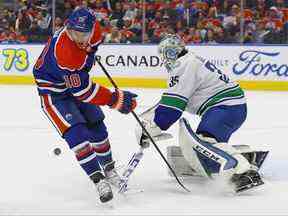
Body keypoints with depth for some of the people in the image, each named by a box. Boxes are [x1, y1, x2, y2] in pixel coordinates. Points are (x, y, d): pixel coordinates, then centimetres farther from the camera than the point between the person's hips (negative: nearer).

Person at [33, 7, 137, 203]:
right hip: (53, 90, -7)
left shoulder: (94, 29, -19)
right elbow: (83, 90, -36)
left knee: (96, 126, 12)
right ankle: (99, 180, -17)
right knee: (76, 132, -21)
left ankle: (109, 169, 31)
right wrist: (116, 99, -33)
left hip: (76, 80, 8)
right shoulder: (63, 52, -40)